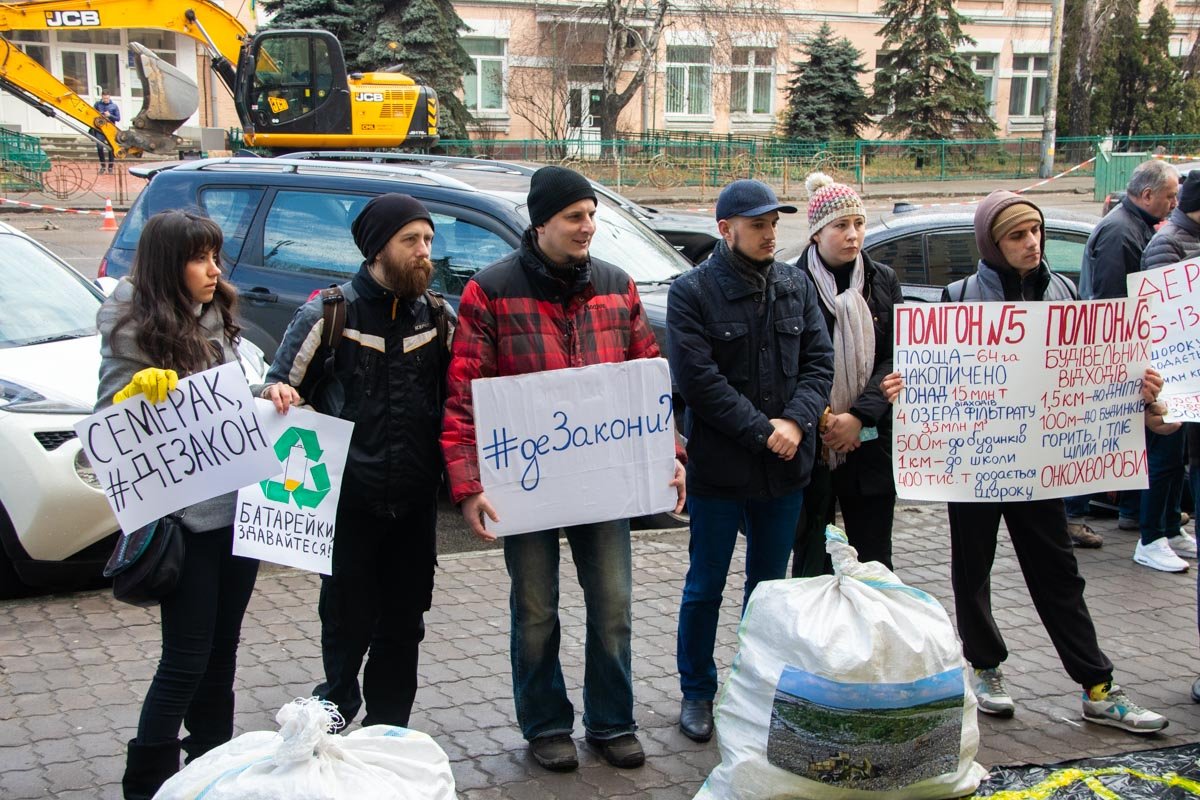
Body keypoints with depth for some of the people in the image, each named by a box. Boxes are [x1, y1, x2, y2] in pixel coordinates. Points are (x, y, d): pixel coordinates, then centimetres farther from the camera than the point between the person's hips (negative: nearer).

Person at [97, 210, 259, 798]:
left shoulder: (217, 320, 8)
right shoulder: (132, 330, -11)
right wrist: (144, 392, -27)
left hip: (238, 506, 7)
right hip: (185, 519, -7)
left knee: (222, 648, 17)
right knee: (186, 661, -2)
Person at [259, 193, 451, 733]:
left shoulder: (437, 316, 6)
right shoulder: (328, 315, -6)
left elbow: (454, 398, 15)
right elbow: (280, 389, -1)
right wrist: (277, 394, -24)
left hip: (415, 504, 4)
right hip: (348, 502, -4)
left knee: (404, 625, 12)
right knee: (347, 623, 5)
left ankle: (389, 733, 26)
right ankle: (335, 719, 25)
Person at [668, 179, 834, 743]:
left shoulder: (796, 286, 7)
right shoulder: (692, 292, -9)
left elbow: (819, 360, 3)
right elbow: (698, 378, -16)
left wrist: (796, 422, -14)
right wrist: (762, 431, -18)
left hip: (785, 465, 5)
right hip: (718, 466, -4)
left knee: (771, 584, 15)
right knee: (706, 585, 7)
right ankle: (697, 693, 22)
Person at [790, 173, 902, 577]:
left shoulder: (883, 281, 7)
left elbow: (895, 360, 2)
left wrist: (859, 416, -10)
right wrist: (819, 420, -13)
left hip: (871, 442, 3)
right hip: (811, 447, -3)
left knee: (874, 561, 8)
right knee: (811, 561, 3)